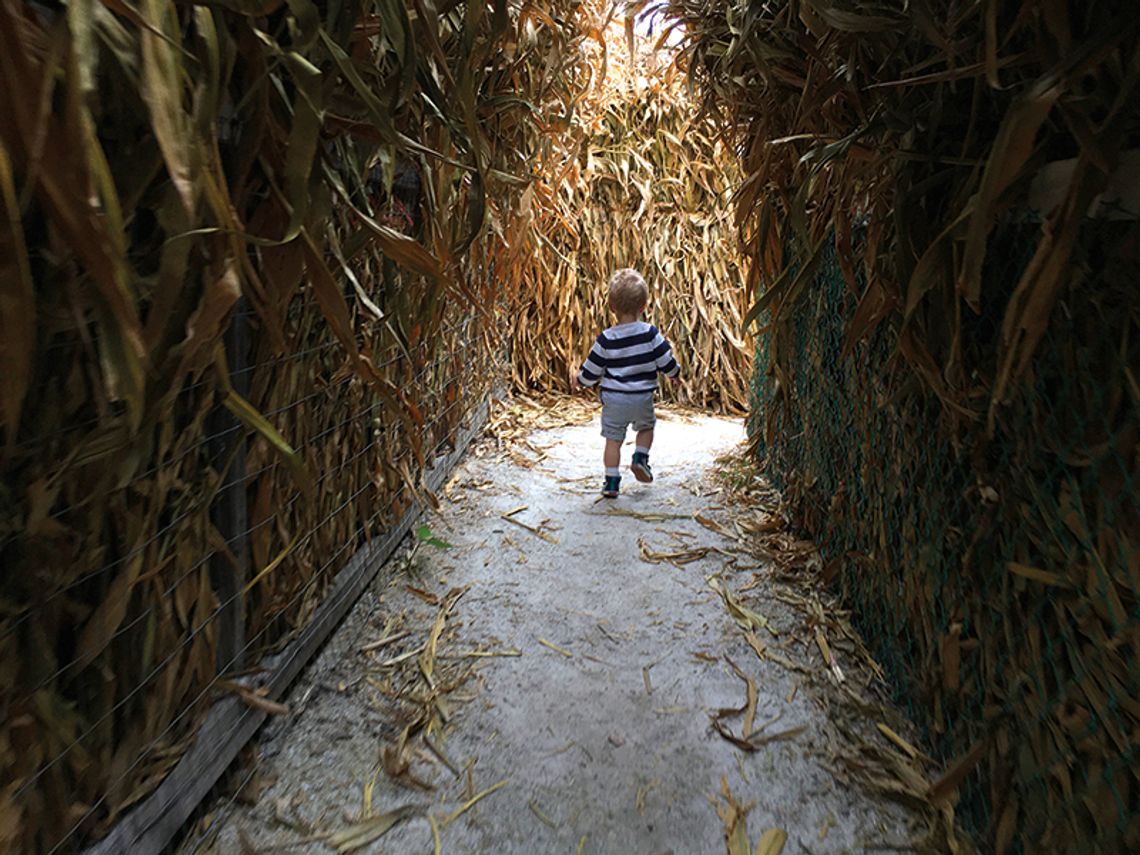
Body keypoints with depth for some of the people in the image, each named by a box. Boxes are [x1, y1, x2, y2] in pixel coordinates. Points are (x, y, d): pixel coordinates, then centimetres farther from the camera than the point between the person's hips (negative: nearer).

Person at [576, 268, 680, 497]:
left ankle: (612, 481, 10)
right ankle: (640, 457, 9)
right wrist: (674, 372, 18)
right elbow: (668, 365, -4)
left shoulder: (606, 339, -9)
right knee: (646, 427, 27)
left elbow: (590, 373, -3)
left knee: (613, 438, 10)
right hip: (643, 397, 1)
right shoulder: (650, 333, -9)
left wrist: (581, 380, 18)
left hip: (613, 398, 0)